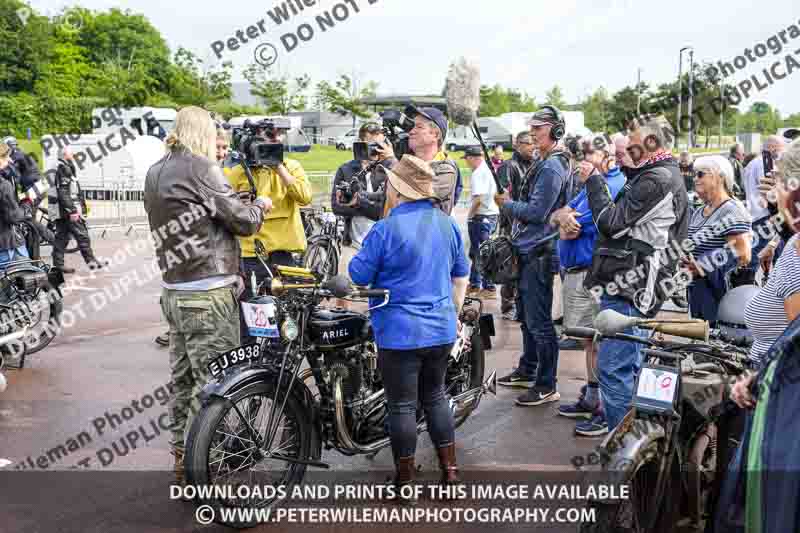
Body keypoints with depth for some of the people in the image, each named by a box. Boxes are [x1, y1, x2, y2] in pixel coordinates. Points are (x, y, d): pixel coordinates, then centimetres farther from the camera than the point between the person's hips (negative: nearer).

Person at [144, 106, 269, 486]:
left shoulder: (155, 173, 11)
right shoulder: (198, 167, -12)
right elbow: (243, 222, -9)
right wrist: (261, 206, 10)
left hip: (174, 293, 9)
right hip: (209, 295, -9)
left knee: (183, 378, 17)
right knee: (212, 382, -1)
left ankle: (182, 457, 28)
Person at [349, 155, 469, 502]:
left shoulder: (386, 229, -16)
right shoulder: (447, 224, 4)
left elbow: (357, 277, -9)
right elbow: (461, 276, 13)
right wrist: (454, 313, 24)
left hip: (400, 333, -6)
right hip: (442, 330, 6)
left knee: (402, 406, 5)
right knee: (435, 396, 20)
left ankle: (405, 481, 17)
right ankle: (450, 472, 26)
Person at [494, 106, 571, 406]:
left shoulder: (552, 167, -17)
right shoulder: (547, 163, 16)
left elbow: (537, 212, -21)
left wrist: (507, 204, -8)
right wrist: (510, 205, 9)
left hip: (539, 253, -11)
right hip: (529, 250, 11)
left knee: (538, 321, -5)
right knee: (526, 314, 20)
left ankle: (546, 386, 3)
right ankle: (527, 370, 34)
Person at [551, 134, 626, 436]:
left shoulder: (610, 186, -17)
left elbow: (569, 231, -19)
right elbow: (555, 218, 11)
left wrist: (565, 219, 2)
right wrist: (562, 214, -11)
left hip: (588, 275, -10)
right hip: (576, 272, 10)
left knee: (596, 342, -5)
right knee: (590, 340, 18)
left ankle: (608, 411, 2)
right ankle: (591, 399, 31)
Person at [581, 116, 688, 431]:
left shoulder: (657, 180, -15)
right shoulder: (666, 175, 20)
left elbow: (612, 222, -17)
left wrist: (593, 181, -7)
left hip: (625, 289, -11)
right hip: (633, 287, 11)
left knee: (613, 367, -8)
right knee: (630, 365, 19)